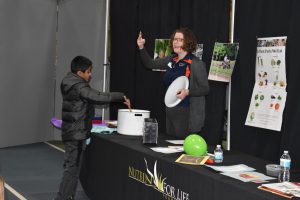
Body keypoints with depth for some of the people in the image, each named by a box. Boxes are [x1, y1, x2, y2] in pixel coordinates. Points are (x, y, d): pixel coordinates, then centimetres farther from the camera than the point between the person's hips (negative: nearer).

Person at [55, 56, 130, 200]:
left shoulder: (70, 83, 12)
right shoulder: (79, 87, -19)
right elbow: (98, 97, -30)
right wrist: (121, 97, -24)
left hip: (71, 132, 10)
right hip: (76, 134, -10)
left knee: (71, 166, 16)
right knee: (72, 168, -5)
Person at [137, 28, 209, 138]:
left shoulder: (196, 64, -12)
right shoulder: (171, 60, 8)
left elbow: (205, 89, -10)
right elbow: (150, 64, 18)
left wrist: (187, 92, -25)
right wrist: (141, 47, 5)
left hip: (186, 113, -7)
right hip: (170, 111, 7)